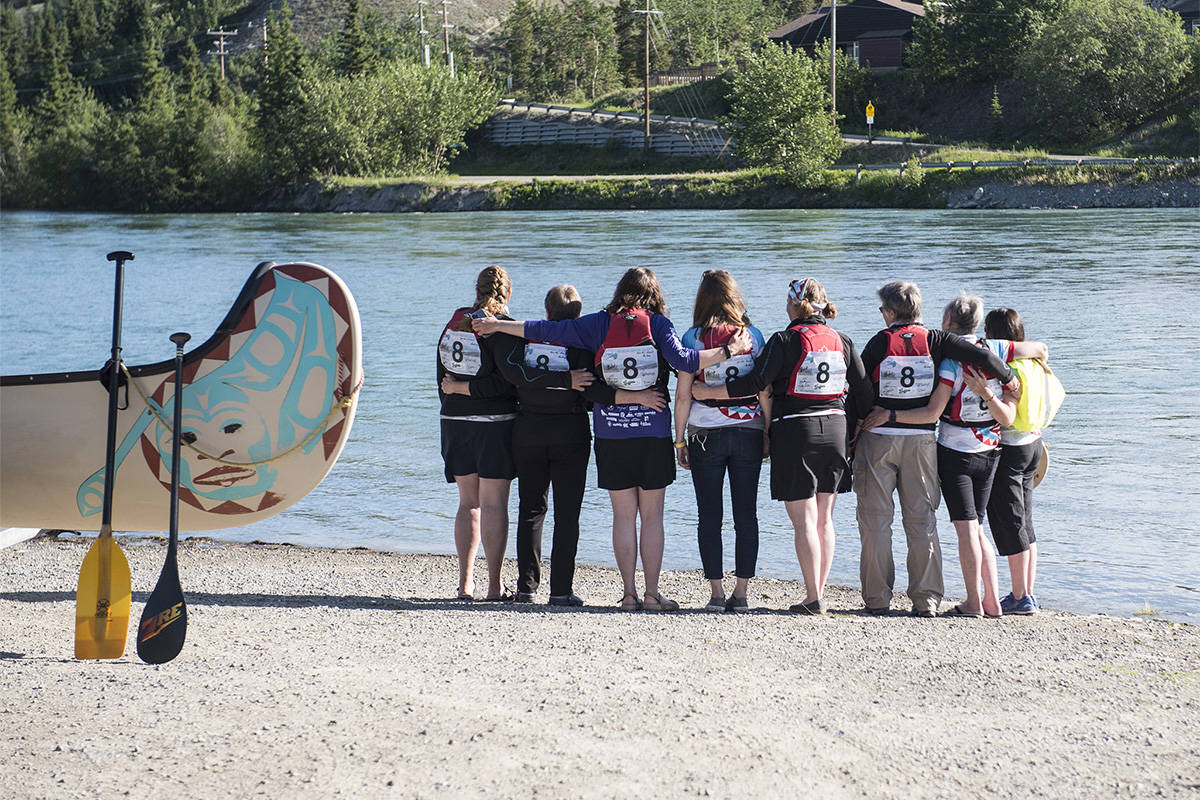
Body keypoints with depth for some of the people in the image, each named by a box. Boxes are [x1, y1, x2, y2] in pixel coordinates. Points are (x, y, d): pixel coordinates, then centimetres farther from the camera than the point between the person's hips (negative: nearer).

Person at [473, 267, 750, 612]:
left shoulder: (600, 324, 2)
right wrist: (729, 350, -14)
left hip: (611, 432, 1)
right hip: (653, 432, -1)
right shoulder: (659, 324, -3)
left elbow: (545, 331, 5)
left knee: (624, 515, 6)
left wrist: (496, 325, 16)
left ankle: (629, 593, 5)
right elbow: (682, 360, -19)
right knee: (652, 515, 4)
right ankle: (652, 593, 4)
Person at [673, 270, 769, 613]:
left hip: (705, 434, -1)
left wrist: (680, 440, 4)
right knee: (746, 515, 5)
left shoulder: (693, 337, -2)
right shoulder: (752, 335, 1)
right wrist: (768, 434, 9)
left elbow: (683, 395, -3)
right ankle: (741, 593, 3)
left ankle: (717, 593, 0)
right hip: (748, 431, 1)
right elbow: (764, 392, 0)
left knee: (709, 516, 3)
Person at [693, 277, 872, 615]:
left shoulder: (785, 340, -9)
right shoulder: (842, 341, 6)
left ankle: (813, 598, -5)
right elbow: (864, 391, 6)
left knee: (804, 520, -3)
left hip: (794, 430, -5)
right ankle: (818, 593, 13)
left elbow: (756, 382, -16)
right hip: (834, 429, 5)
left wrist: (708, 392, -8)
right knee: (824, 518, 11)